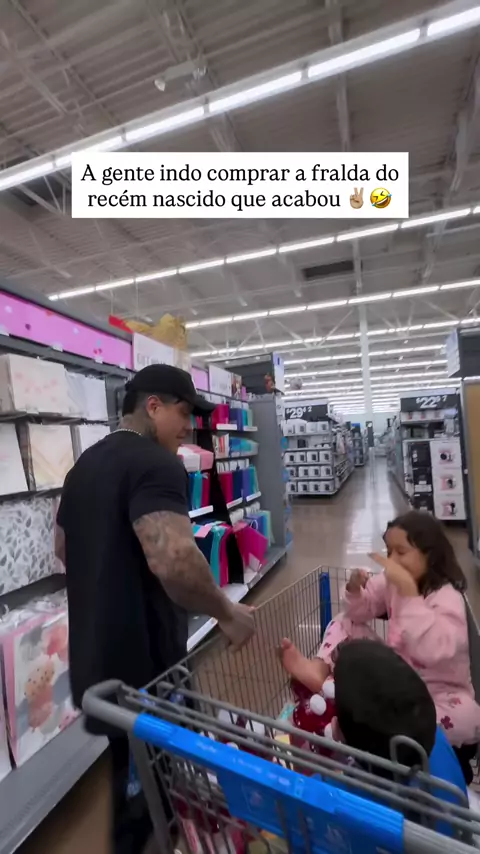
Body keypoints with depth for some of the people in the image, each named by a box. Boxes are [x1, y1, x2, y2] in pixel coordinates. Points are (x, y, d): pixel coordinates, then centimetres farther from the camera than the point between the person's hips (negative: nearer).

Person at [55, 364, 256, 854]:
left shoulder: (86, 463, 9)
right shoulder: (154, 462, -22)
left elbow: (64, 548, 18)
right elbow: (173, 559, -35)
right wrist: (227, 614, -19)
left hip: (97, 653, 9)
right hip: (141, 658, -9)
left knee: (131, 767, 28)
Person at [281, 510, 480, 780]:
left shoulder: (448, 598, -25)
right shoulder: (391, 583, -6)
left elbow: (430, 651, -42)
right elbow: (358, 613, 3)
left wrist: (408, 589, -47)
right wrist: (355, 589, -20)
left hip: (438, 691, -5)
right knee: (345, 624, 1)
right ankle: (320, 669, -21)